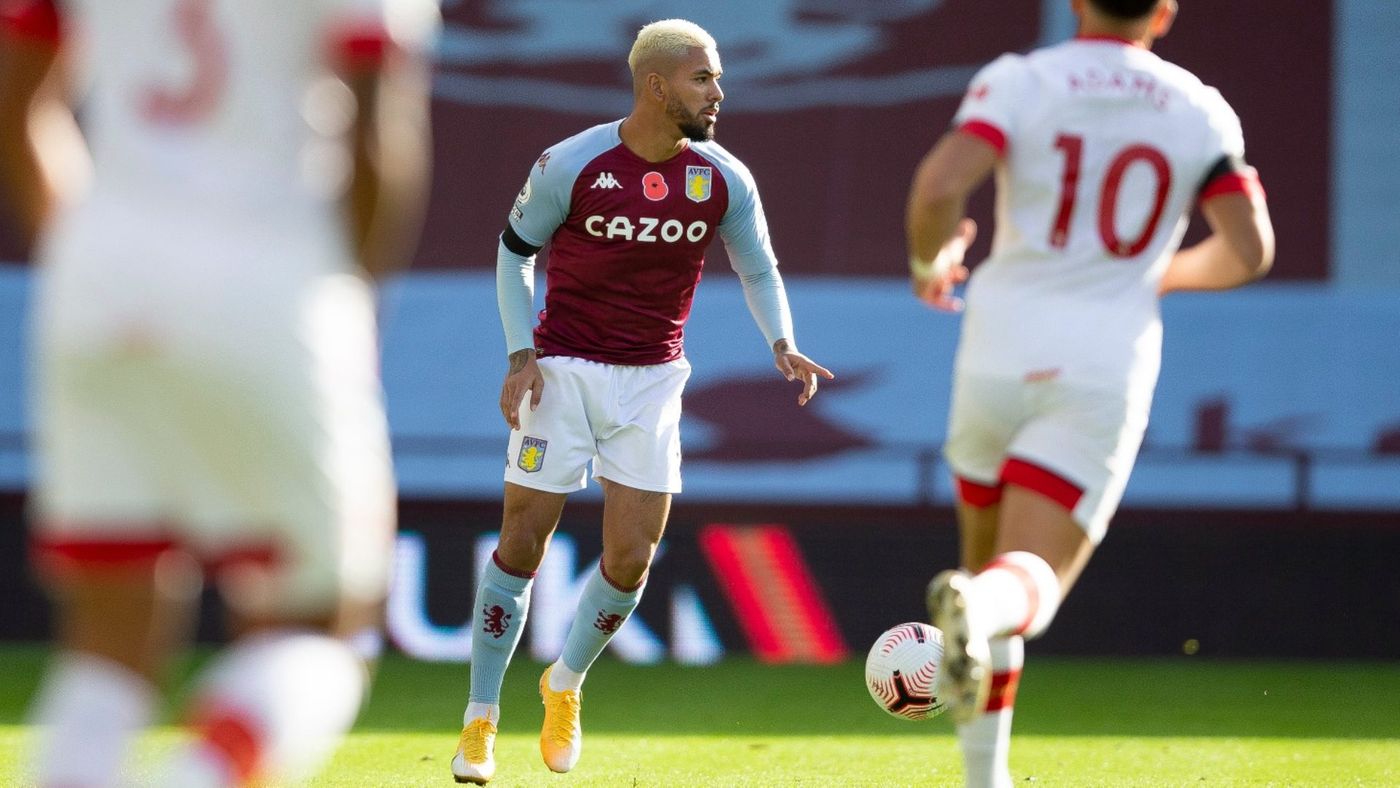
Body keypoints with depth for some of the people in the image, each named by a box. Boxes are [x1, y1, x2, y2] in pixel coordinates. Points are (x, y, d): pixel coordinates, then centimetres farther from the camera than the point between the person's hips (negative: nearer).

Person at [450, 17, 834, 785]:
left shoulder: (724, 181, -5)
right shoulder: (569, 166, -12)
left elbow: (759, 271, 8)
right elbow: (515, 249, 1)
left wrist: (782, 344, -10)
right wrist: (521, 355, -8)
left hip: (652, 378, 3)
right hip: (564, 370, -3)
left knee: (631, 558, -3)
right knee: (522, 544, -5)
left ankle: (565, 684, 24)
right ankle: (479, 721, 7)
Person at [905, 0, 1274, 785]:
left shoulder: (1020, 82, -2)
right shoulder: (1201, 112, 4)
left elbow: (939, 186, -18)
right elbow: (1249, 251, 1)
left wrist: (930, 262, 3)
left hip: (1002, 358, 1)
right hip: (1108, 368, -1)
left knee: (990, 563, 22)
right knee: (1032, 583, -8)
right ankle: (978, 606, -46)